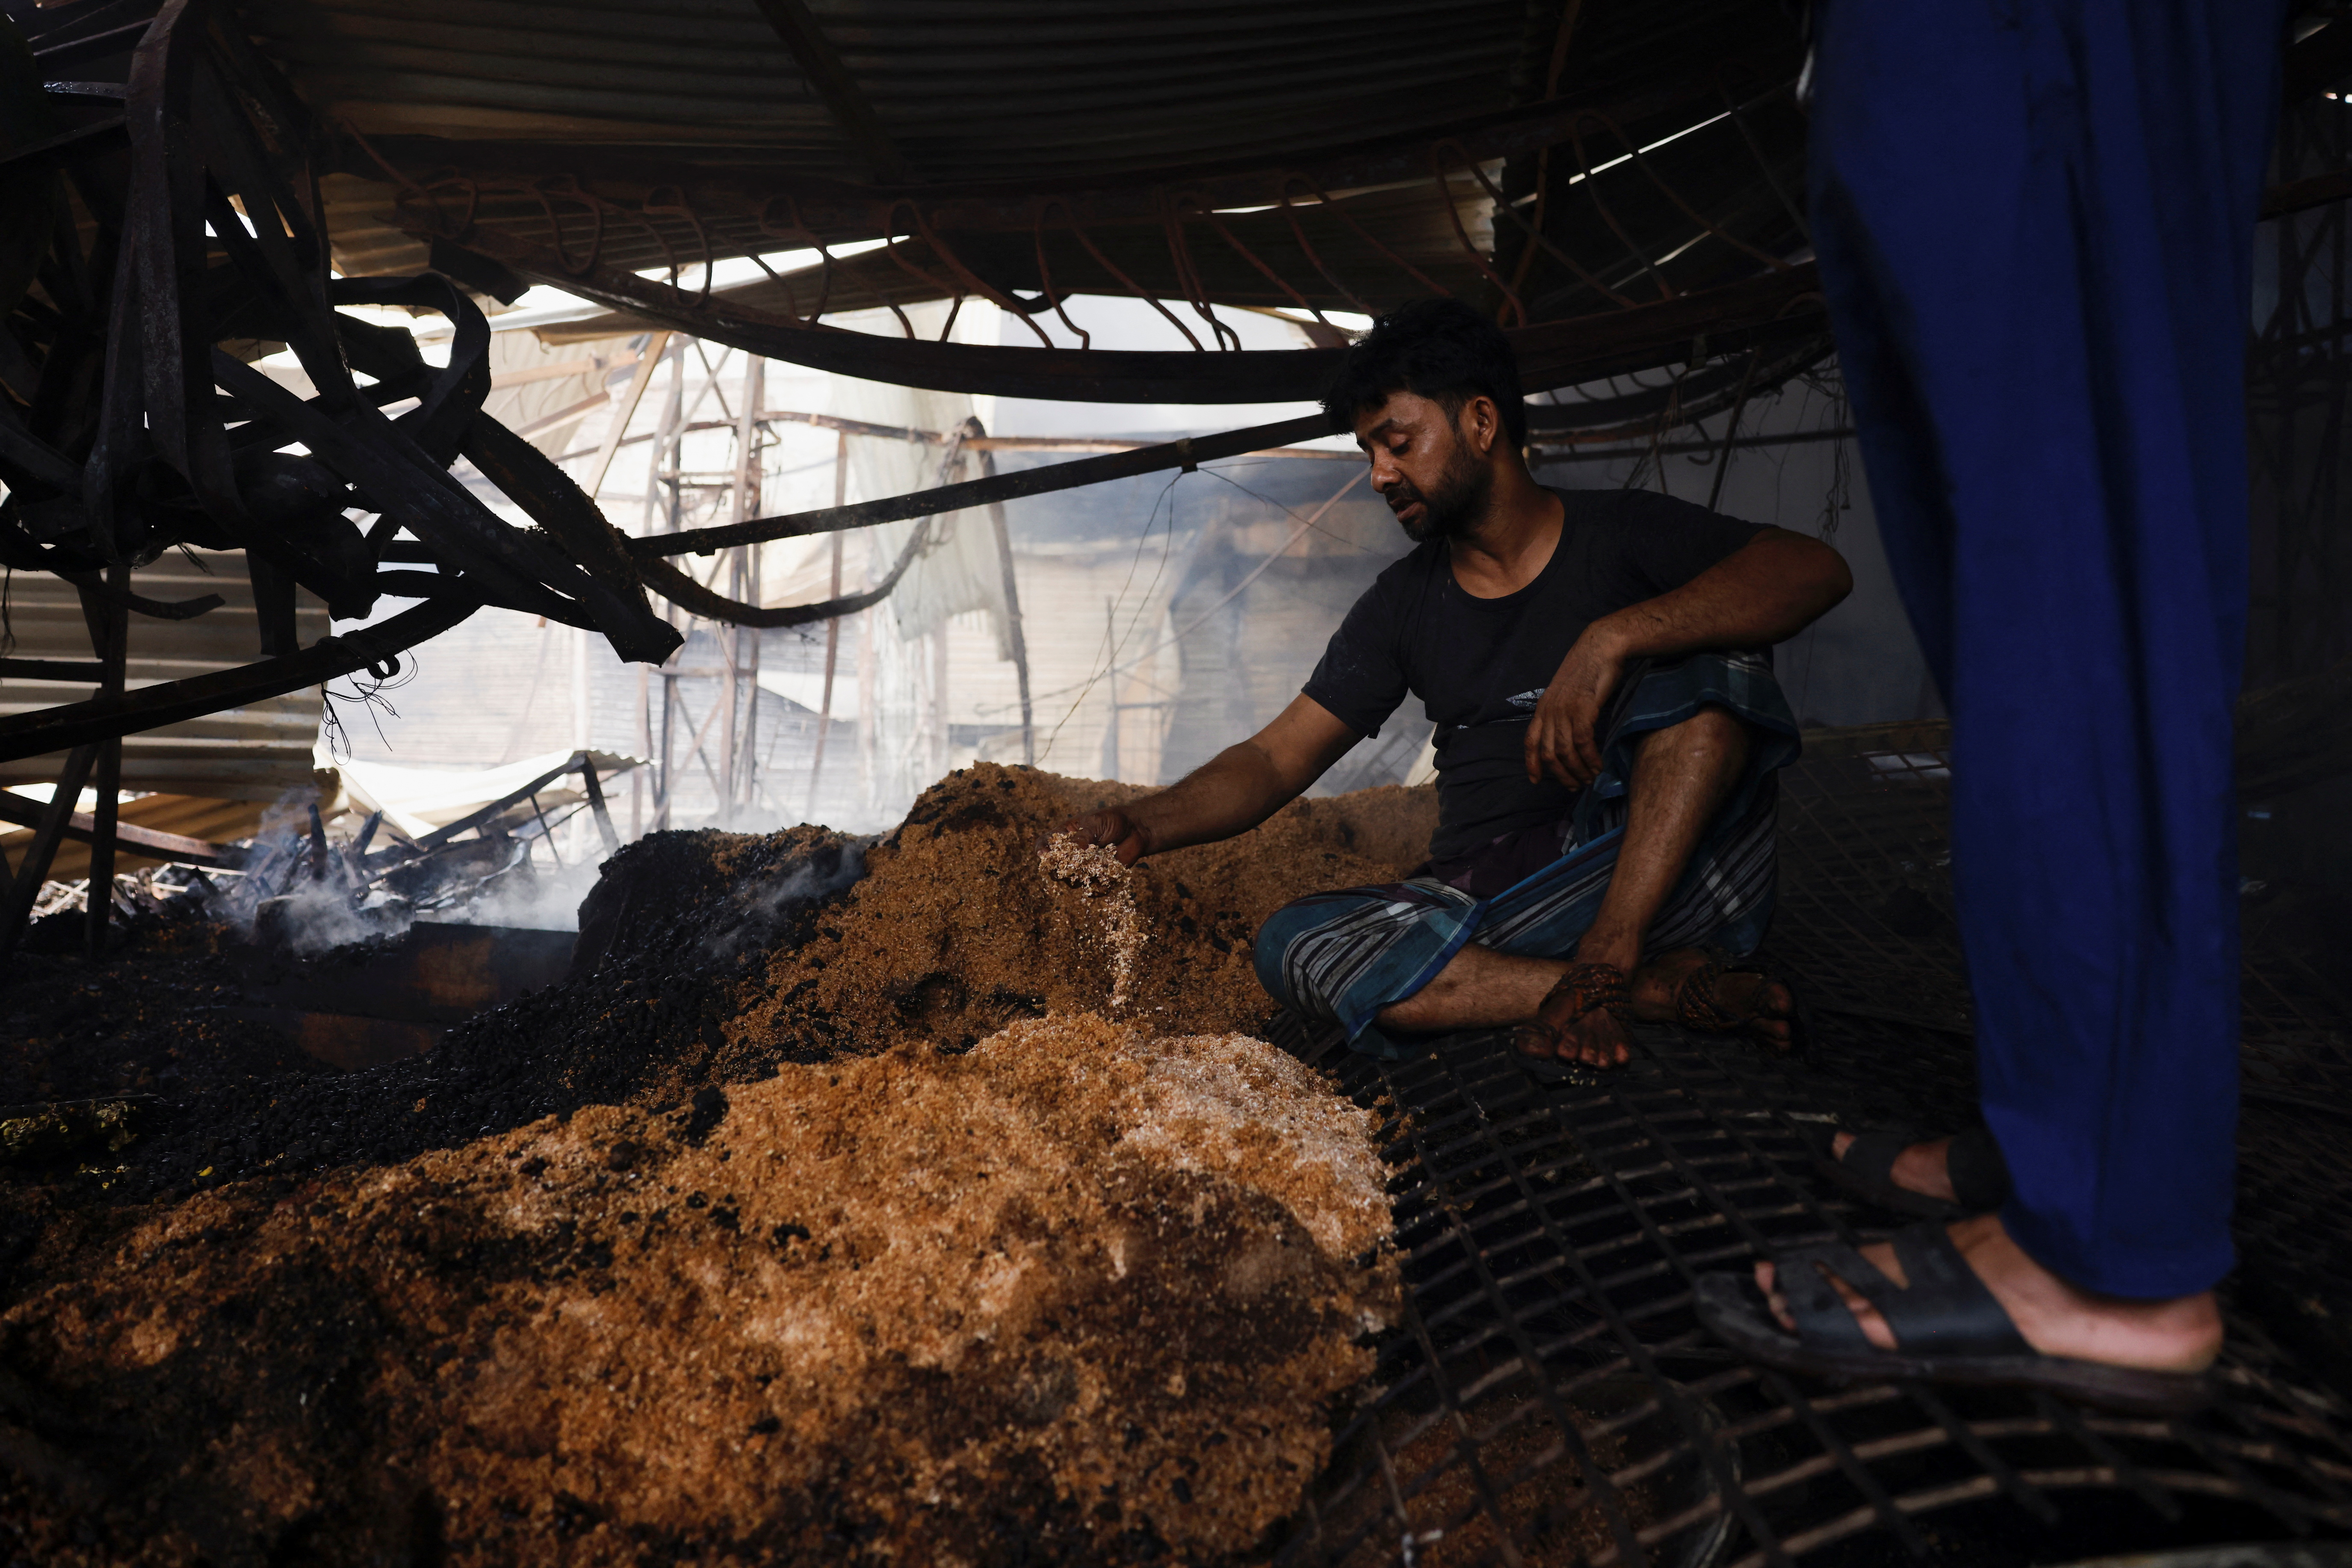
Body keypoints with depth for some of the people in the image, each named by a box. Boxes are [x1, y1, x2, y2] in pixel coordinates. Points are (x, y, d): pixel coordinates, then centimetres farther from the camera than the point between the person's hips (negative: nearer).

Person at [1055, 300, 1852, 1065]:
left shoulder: (1622, 531, 3)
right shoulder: (1405, 602, 12)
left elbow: (1813, 569, -15)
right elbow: (1275, 759, 8)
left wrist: (1614, 637, -29)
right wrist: (1145, 823, -10)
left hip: (1662, 881, -3)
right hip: (1485, 906, 3)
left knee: (1709, 667, -23)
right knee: (1295, 947, -24)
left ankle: (1602, 966, -25)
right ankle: (1667, 987, -25)